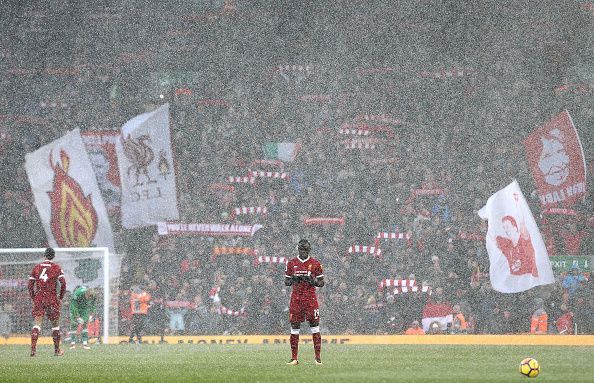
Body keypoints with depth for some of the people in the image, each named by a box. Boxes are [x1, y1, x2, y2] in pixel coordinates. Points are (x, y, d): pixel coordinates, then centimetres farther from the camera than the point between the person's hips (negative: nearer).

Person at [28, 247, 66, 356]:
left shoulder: (36, 267, 7)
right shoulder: (56, 267, 1)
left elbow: (30, 285, 6)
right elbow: (63, 283, -5)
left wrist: (33, 299, 14)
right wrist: (60, 298, 5)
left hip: (38, 298, 1)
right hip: (52, 298, -1)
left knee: (37, 324, -3)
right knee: (55, 324, 10)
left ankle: (33, 348, -18)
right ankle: (57, 350, 15)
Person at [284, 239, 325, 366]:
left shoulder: (315, 264, 4)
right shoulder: (291, 263, 9)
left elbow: (321, 283, 6)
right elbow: (286, 282, 13)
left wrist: (313, 281, -14)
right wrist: (293, 280, -9)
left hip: (310, 298, -2)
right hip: (296, 298, 2)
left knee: (314, 325, -5)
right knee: (294, 326, 1)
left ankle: (318, 358, -3)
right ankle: (294, 358, 6)